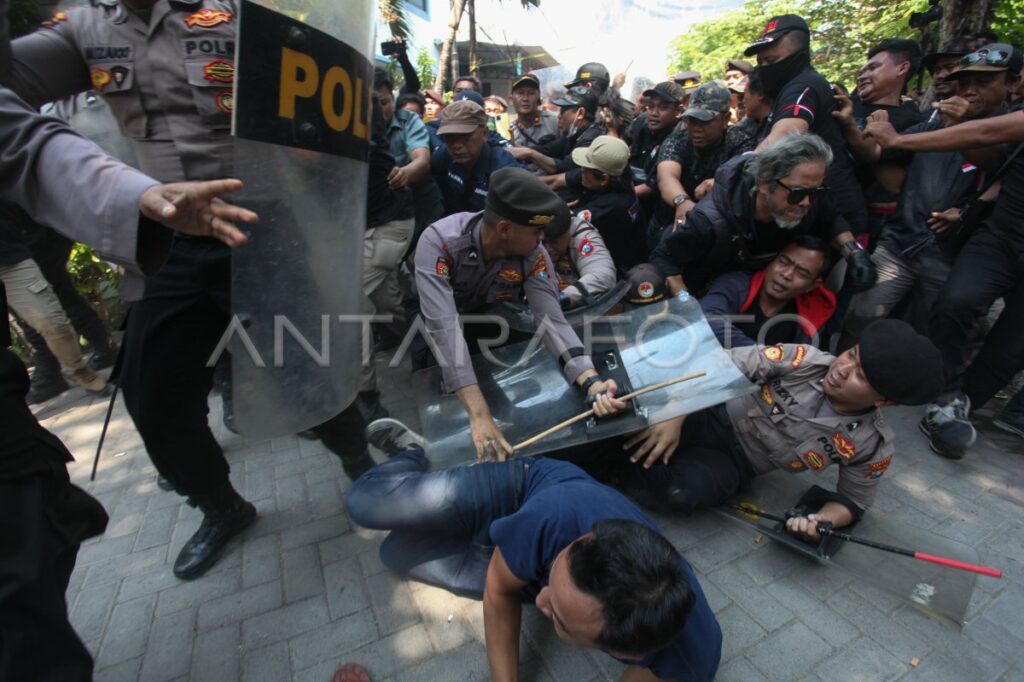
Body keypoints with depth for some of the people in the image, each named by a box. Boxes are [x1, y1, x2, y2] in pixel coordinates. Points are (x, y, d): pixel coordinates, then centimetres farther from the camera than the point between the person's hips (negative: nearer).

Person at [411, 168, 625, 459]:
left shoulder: (534, 255, -27)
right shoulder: (439, 242, -38)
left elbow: (552, 320, -35)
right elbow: (444, 327, -48)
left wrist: (593, 383, -52)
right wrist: (479, 415, -56)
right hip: (433, 329, -2)